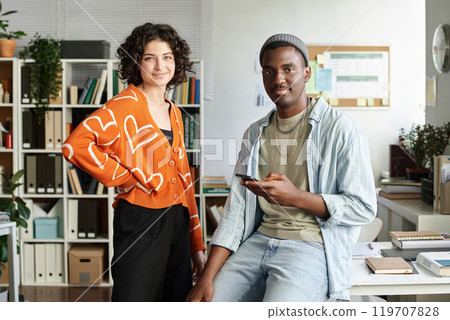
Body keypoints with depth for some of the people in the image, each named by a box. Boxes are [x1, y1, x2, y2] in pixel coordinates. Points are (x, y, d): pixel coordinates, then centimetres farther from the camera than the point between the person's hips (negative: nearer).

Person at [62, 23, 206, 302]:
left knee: (179, 298, 15)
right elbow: (75, 145, -25)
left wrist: (197, 244, 15)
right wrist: (126, 178, -14)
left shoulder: (174, 112, 14)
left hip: (177, 221, 7)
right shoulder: (126, 105, -9)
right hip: (140, 220, -7)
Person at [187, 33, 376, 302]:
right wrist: (207, 278, -3)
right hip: (260, 239, 5)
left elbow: (364, 208, -7)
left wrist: (295, 197, -20)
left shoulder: (340, 129, -5)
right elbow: (237, 208, 7)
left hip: (313, 247, -4)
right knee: (204, 302, -8)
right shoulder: (255, 134, 12)